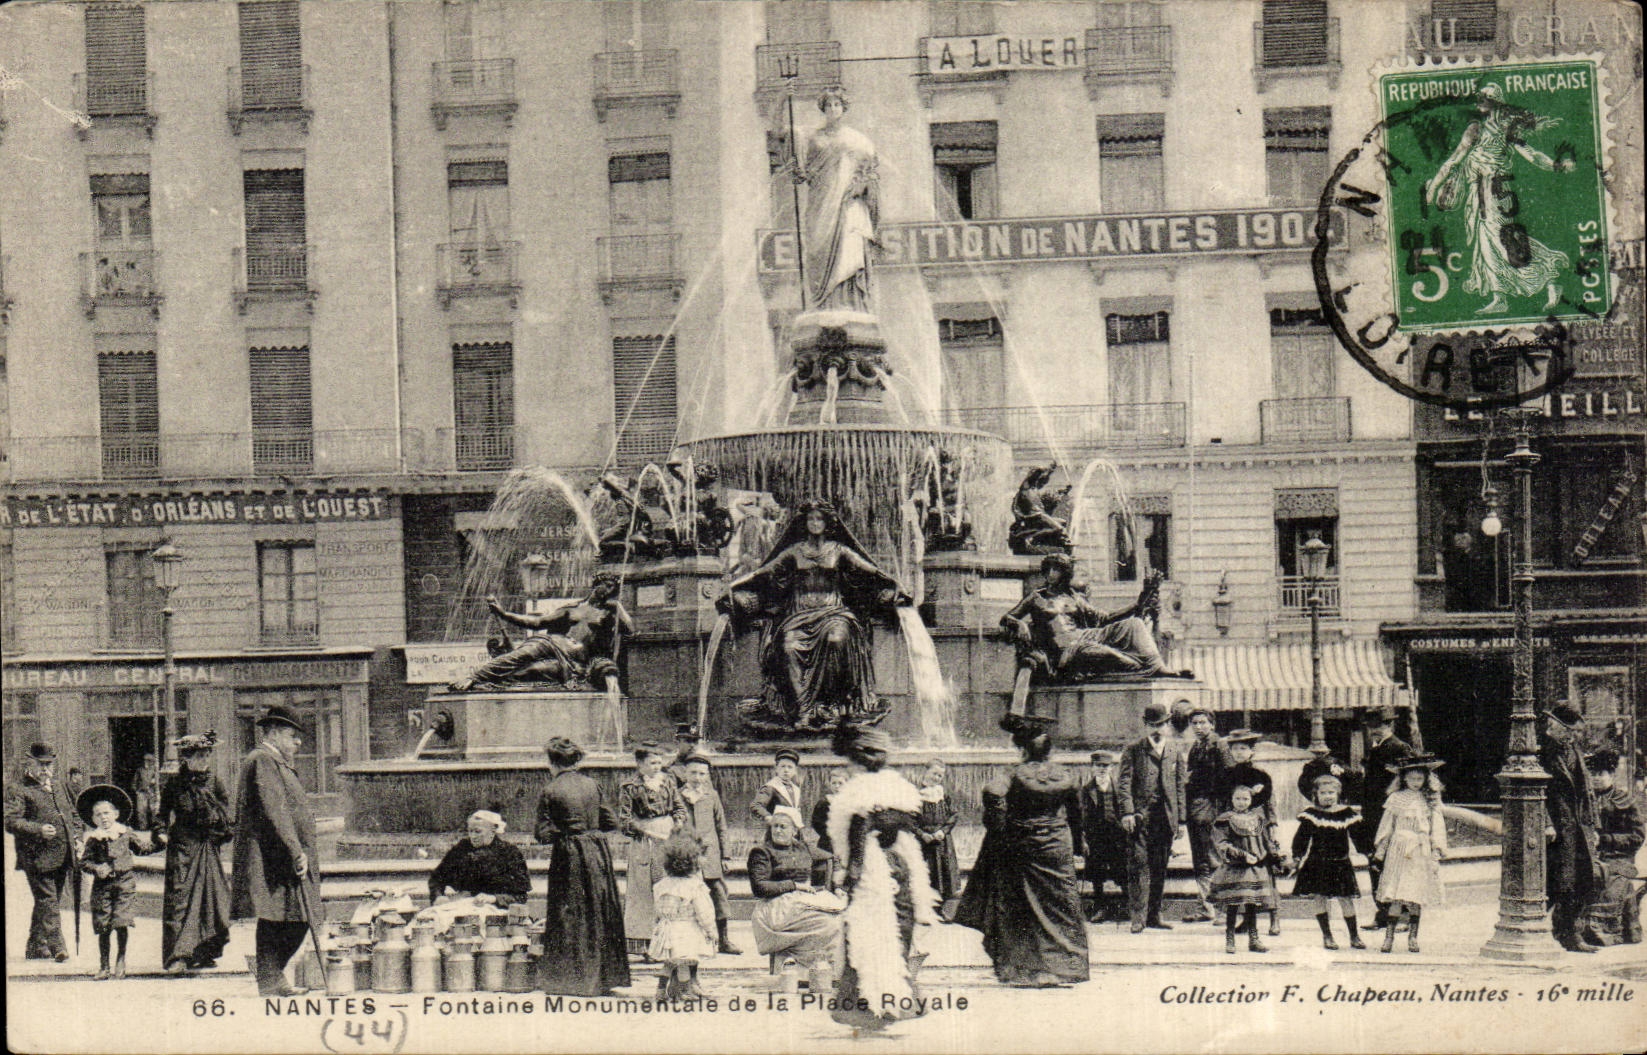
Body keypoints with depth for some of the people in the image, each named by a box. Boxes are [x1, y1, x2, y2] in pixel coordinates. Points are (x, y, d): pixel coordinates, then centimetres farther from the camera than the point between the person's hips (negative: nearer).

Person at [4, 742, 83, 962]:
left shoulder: (59, 786, 20)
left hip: (62, 857, 7)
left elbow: (73, 815, 29)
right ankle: (57, 947, -15)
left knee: (49, 902, 13)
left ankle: (35, 947, 24)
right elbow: (11, 822, -15)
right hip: (37, 857, -7)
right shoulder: (17, 790, -3)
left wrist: (77, 837, 12)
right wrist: (39, 829, -28)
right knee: (48, 903, -11)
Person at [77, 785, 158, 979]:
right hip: (102, 884, 0)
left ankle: (120, 961, 8)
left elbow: (144, 847, 17)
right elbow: (84, 862, 1)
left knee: (122, 922, -7)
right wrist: (96, 868, -16)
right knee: (102, 926, 1)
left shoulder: (126, 834, 5)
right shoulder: (92, 839, 2)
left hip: (124, 882, 0)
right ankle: (103, 965, 13)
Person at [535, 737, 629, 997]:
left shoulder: (549, 792, -9)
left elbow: (544, 834, -11)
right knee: (601, 913, 12)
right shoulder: (593, 785, 2)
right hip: (598, 852, 4)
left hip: (569, 856, -4)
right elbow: (611, 823, 5)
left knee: (569, 916, 5)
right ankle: (603, 976, 18)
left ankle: (569, 978, 8)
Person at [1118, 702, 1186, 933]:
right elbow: (1125, 782, -1)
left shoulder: (1175, 755, 16)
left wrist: (1180, 819, 9)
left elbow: (1179, 788, 16)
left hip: (1165, 818, 4)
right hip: (1140, 816, -4)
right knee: (1139, 864, -7)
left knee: (1159, 868, 7)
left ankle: (1154, 915, 13)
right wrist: (1127, 812, -12)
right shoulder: (1133, 750, 5)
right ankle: (1138, 916, -7)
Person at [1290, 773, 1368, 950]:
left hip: (1341, 864, 0)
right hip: (1317, 864, 0)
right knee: (1320, 898, 1)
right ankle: (1327, 936, 12)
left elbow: (1358, 836, 9)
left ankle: (1354, 936, 10)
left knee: (1346, 899, 0)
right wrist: (1297, 855, -11)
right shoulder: (1311, 814, 1)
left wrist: (1368, 852, 3)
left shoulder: (1347, 813, 4)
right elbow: (1301, 836, -1)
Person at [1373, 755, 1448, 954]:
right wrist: (1380, 848, 10)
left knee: (1417, 895, 1)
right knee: (1396, 895, -8)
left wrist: (1436, 850, 0)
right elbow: (1387, 824, 11)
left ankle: (1413, 937, 11)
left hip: (1421, 853, 1)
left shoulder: (1431, 801, 8)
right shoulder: (1396, 799, 6)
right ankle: (1389, 936, -5)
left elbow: (1437, 826, 7)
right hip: (1399, 850, -1)